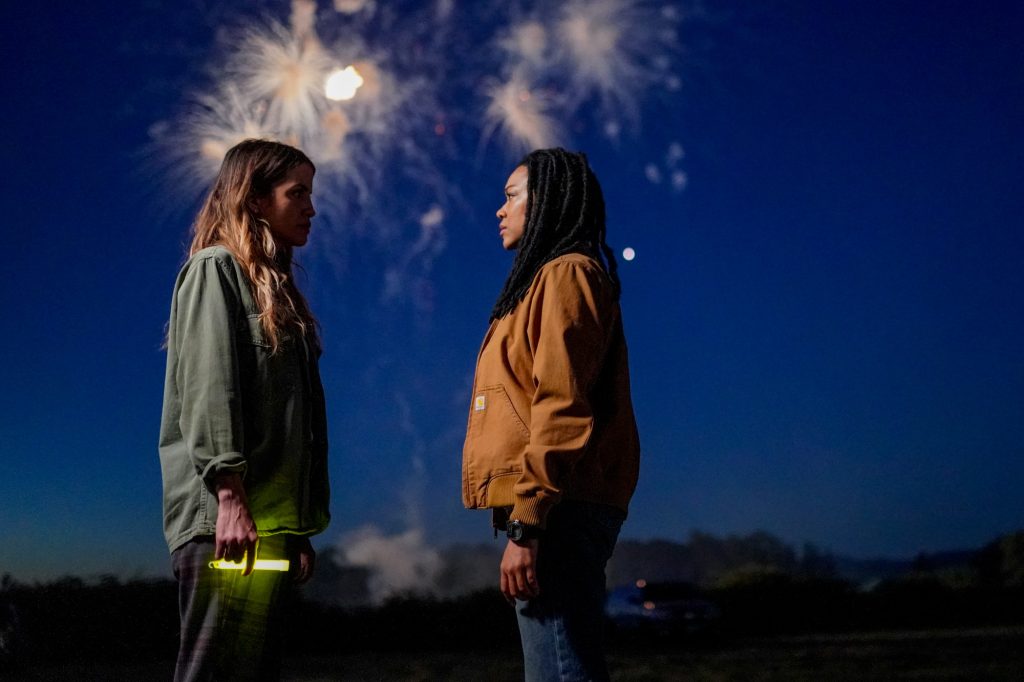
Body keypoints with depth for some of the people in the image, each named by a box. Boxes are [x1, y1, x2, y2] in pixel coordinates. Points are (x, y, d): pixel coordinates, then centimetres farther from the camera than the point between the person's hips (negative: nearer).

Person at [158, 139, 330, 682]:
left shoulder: (276, 286, 24)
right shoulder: (216, 269, 0)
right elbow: (209, 391, -12)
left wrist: (299, 528, 15)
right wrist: (230, 499, -21)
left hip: (272, 520, 9)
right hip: (226, 519, -9)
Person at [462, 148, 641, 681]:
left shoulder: (566, 274, -6)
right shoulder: (544, 280, 23)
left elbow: (561, 408, -17)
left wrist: (526, 524, -21)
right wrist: (527, 517, 16)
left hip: (555, 511, -10)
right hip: (552, 511, 10)